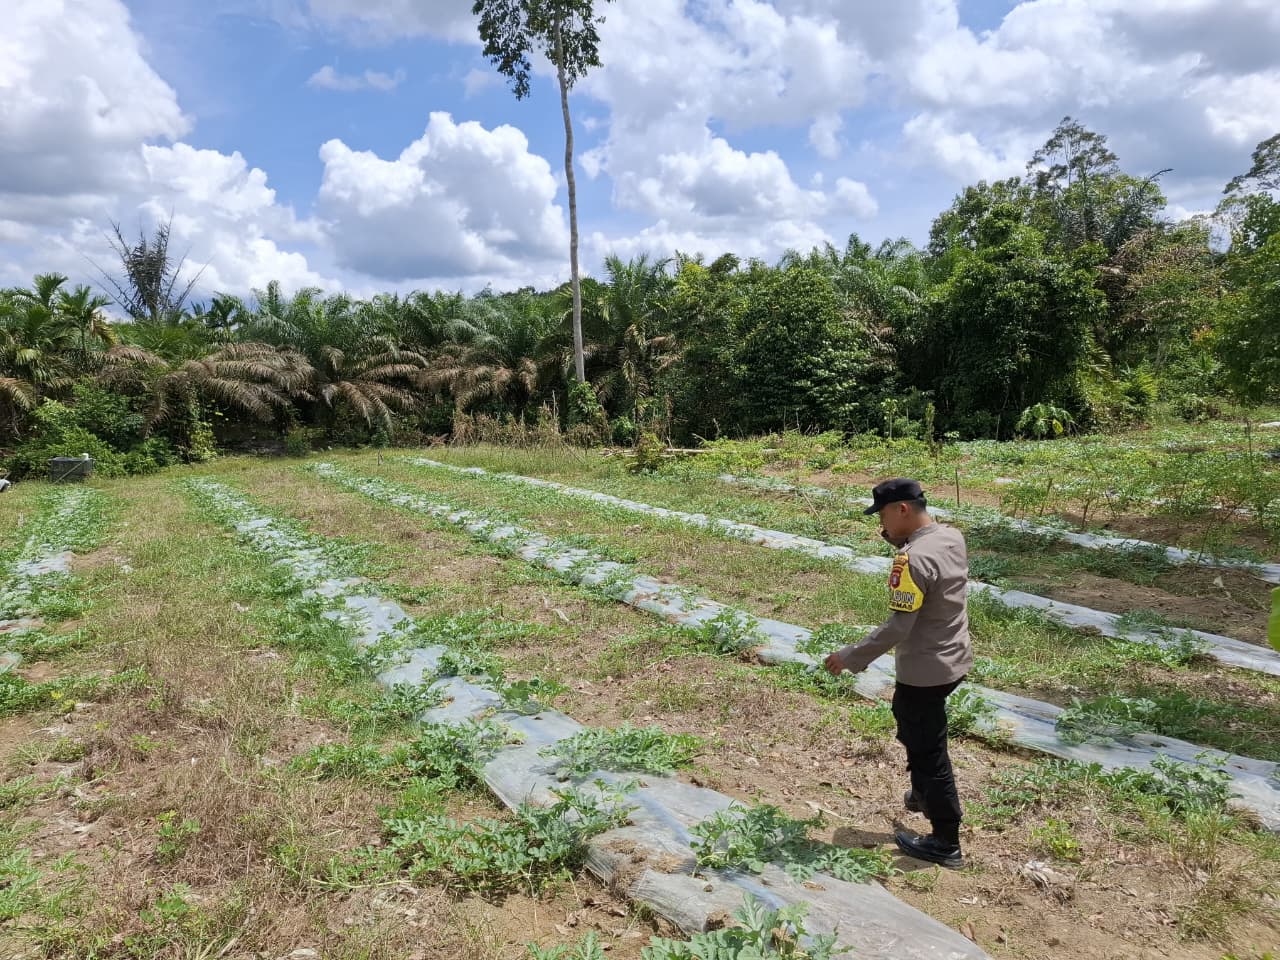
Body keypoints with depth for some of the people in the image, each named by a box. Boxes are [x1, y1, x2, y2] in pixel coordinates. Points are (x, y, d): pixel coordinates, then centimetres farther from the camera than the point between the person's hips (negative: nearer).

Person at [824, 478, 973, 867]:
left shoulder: (913, 561, -29)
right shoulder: (952, 537, -2)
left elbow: (897, 628, -28)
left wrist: (850, 657, -19)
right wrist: (900, 541, 2)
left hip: (925, 671, -9)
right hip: (954, 659, 9)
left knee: (927, 751, 7)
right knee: (916, 728, 30)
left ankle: (945, 843, 22)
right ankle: (925, 794, 48)